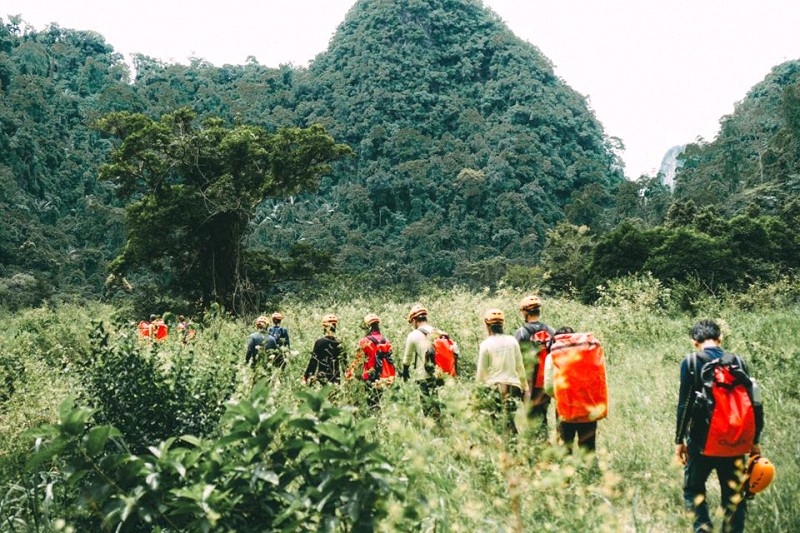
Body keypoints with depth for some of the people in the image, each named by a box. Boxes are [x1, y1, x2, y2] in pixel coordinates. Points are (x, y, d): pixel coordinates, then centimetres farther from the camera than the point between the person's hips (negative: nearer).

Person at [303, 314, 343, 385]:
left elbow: (313, 361, -8)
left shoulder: (319, 342, -8)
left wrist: (305, 377, -2)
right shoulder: (339, 344, 2)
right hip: (336, 379, 3)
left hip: (322, 378, -3)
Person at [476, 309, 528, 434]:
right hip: (513, 384, 3)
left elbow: (482, 370, 0)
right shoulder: (512, 341, 3)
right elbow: (520, 366, 8)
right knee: (510, 418, 7)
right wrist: (524, 385, 19)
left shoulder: (486, 344, -5)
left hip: (495, 385, -3)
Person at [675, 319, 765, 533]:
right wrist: (754, 440, 12)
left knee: (693, 489, 12)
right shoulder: (738, 361, 3)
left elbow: (685, 404, -9)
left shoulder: (691, 362, -6)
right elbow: (754, 402, 4)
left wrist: (679, 440, -2)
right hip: (735, 442, 3)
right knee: (734, 495, 13)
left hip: (702, 440, -3)